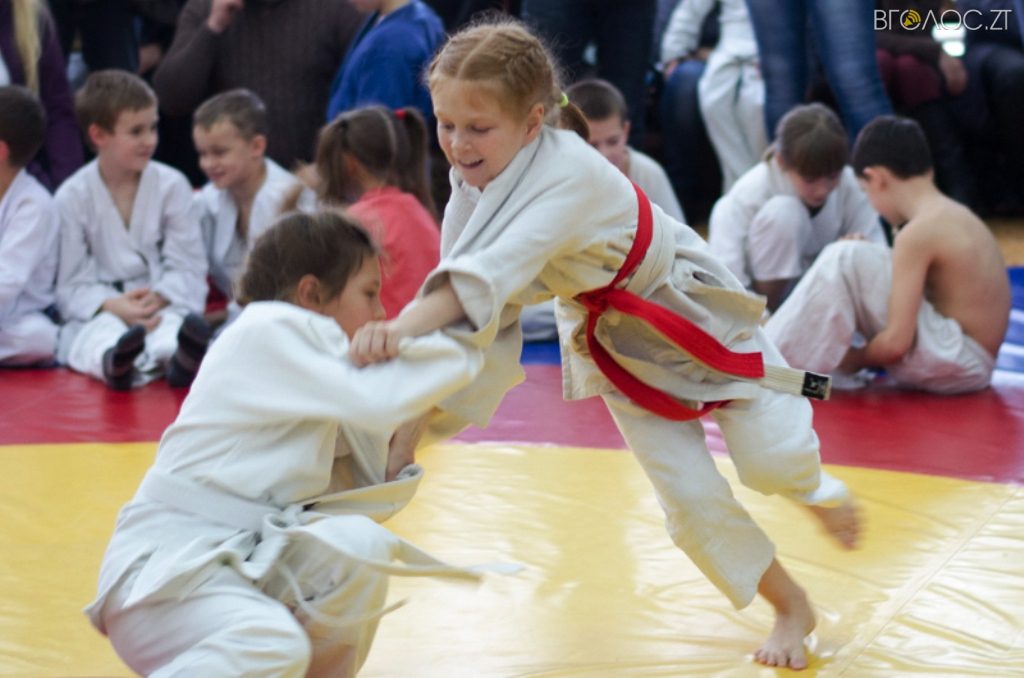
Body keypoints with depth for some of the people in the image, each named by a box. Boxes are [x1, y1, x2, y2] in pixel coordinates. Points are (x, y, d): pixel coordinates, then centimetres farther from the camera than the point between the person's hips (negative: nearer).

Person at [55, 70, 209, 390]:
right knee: (98, 336, -36)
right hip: (98, 312, 0)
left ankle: (180, 358, -70)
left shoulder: (172, 186, 5)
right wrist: (113, 306, -21)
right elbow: (70, 285, -2)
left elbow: (188, 268, 2)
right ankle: (113, 361, -71)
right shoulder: (72, 197, 2)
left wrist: (158, 298, -19)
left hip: (163, 306, 0)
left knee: (175, 327, -36)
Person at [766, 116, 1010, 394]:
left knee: (845, 260, -16)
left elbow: (896, 342, -19)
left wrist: (856, 359, -1)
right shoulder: (959, 216, 11)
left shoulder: (917, 233, -17)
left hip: (953, 365, -10)